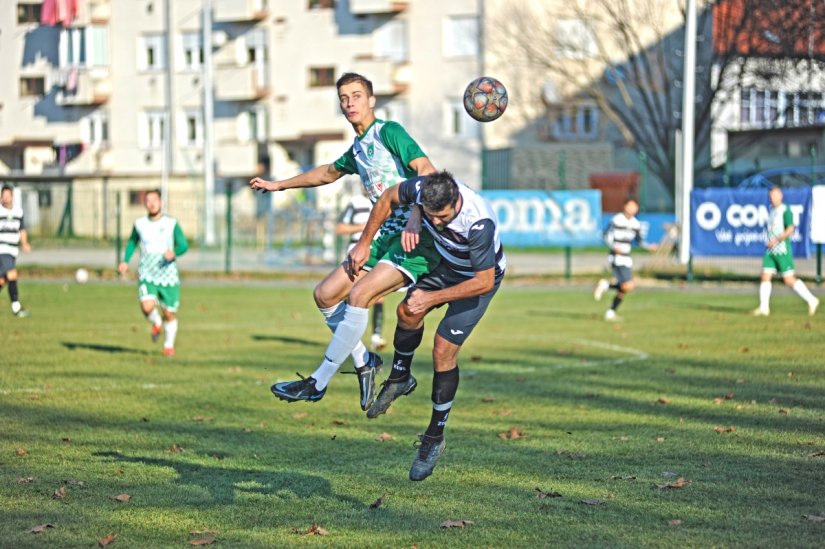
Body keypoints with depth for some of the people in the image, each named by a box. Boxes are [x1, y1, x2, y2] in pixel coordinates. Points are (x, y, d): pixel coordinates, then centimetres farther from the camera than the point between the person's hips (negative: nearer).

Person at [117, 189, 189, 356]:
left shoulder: (171, 223, -3)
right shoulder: (139, 224, 3)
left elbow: (184, 245, -5)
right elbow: (132, 242, 20)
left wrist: (174, 252, -27)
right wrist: (125, 261, 5)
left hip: (168, 275, 0)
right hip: (147, 275, 0)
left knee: (169, 314, 5)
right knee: (147, 307, -23)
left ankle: (169, 345, 29)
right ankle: (156, 322, 13)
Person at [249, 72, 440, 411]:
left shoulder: (388, 132, -7)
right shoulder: (357, 149, 18)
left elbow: (428, 171, -21)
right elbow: (329, 173, 40)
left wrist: (415, 219, -34)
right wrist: (279, 185, 47)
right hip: (386, 236, 9)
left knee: (358, 295, -22)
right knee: (325, 295, 4)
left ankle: (317, 383, -17)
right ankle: (363, 361, 18)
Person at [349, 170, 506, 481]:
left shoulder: (479, 223, -41)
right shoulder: (423, 189, -27)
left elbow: (484, 281, -31)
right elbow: (388, 198, -4)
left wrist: (433, 298, -29)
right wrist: (364, 243, -2)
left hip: (480, 278, -6)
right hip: (447, 264, 6)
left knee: (444, 350, -11)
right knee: (408, 312, -9)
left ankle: (434, 439, 1)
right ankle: (400, 378, 22)